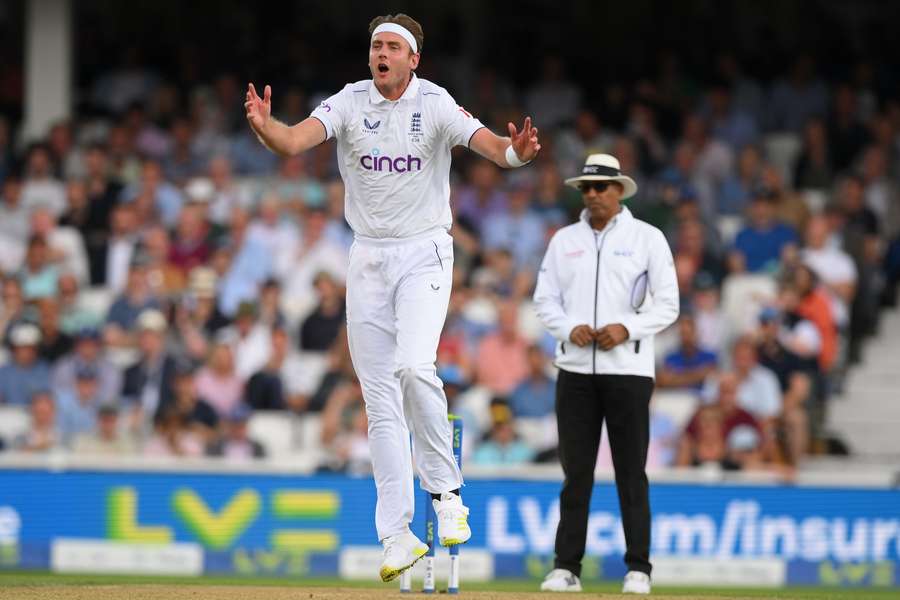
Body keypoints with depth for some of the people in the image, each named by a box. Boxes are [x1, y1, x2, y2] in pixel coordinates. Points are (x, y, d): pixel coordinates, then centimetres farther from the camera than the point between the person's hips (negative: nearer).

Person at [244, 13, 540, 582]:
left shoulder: (435, 104, -10)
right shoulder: (350, 102, -3)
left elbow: (486, 142, -24)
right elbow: (295, 140, -18)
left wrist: (517, 151, -47)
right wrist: (264, 126, -41)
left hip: (425, 253, -3)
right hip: (368, 258, 3)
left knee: (414, 366, -25)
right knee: (381, 398, 2)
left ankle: (446, 491, -8)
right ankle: (398, 535, 5)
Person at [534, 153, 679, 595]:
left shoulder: (647, 238, 2)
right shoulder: (564, 240, 12)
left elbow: (667, 305, 0)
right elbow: (545, 299, 10)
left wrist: (626, 329, -15)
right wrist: (569, 328, -9)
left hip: (628, 368, -3)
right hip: (575, 369, 3)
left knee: (631, 472, -2)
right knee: (575, 471, 3)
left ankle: (638, 569, 1)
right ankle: (567, 567, 5)